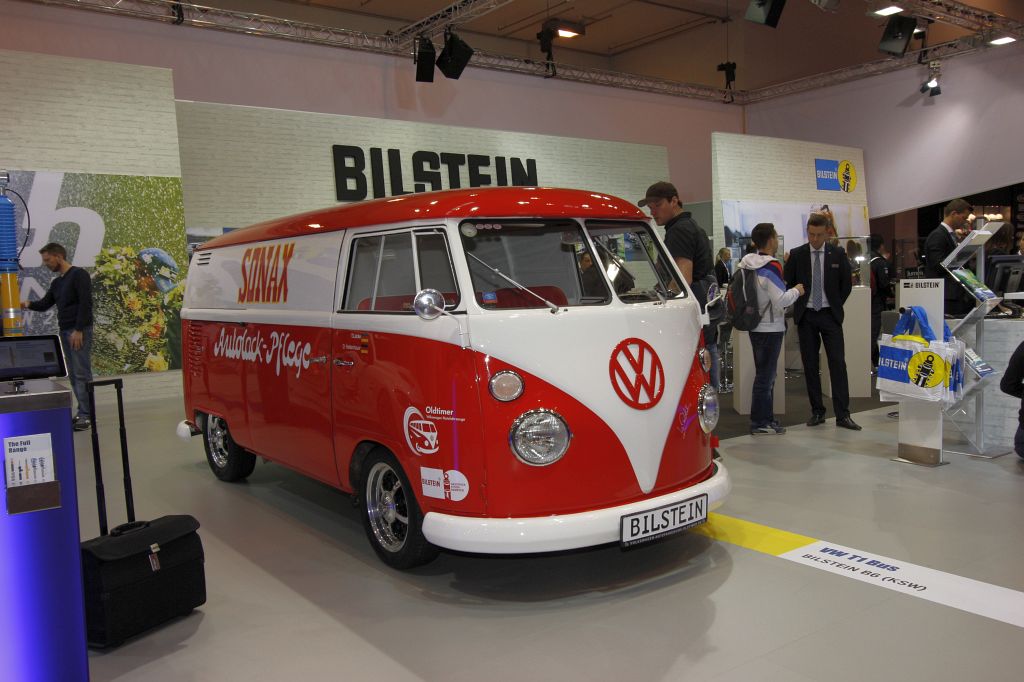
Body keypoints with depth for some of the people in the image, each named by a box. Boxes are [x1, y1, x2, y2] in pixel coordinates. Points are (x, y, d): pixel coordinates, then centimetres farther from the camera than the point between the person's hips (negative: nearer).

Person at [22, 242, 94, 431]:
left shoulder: (79, 275, -10)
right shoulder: (56, 283, 18)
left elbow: (85, 304, -16)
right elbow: (45, 304, 18)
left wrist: (78, 330, -20)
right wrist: (28, 304, -4)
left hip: (79, 331, -9)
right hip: (65, 332, 9)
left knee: (82, 373, -9)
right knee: (73, 374, 8)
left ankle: (87, 414, -6)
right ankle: (83, 412, 12)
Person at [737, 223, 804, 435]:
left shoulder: (748, 265, 7)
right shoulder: (770, 267, -18)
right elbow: (780, 300, -22)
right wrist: (796, 291, -5)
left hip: (756, 327, 9)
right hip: (770, 329, -9)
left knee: (765, 375, 17)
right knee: (765, 376, -1)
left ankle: (766, 418, 26)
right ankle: (759, 423, 5)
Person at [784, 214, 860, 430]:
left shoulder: (838, 254, 2)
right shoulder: (796, 255, 1)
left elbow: (847, 283, 10)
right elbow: (788, 283, 8)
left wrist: (836, 306, 7)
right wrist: (800, 306, 6)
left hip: (830, 315, -1)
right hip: (805, 316, 1)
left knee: (838, 363, -7)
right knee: (810, 365, 3)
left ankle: (843, 415, -6)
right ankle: (817, 412, 11)